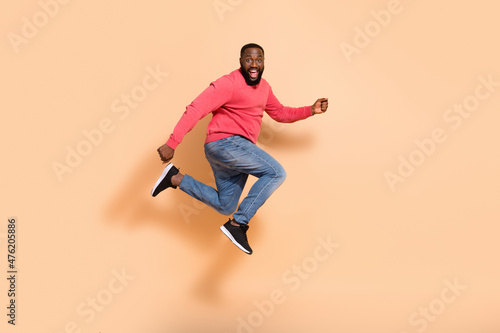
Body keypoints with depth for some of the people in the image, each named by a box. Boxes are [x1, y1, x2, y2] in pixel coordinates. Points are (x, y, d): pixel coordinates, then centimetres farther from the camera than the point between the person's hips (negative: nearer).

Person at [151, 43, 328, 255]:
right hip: (226, 143, -9)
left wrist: (311, 110, 13)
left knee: (225, 207, 16)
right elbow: (196, 110, -18)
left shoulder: (263, 87, 15)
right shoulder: (229, 84, -13)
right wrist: (172, 144, -25)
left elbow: (280, 113, 26)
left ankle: (176, 178, 18)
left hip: (236, 151, 9)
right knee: (277, 173, -18)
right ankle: (237, 225, -14)